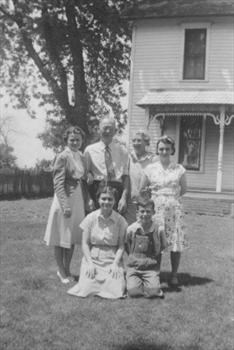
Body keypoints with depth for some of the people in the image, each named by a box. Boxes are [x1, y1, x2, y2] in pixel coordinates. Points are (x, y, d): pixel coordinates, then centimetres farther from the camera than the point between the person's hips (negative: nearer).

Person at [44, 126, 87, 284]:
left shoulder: (80, 156, 9)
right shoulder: (63, 157, -12)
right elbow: (58, 184, -16)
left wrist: (86, 201, 12)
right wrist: (65, 205, -21)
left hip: (78, 198, 7)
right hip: (65, 198, -7)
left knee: (73, 236, 14)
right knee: (61, 237, 5)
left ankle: (67, 269, 27)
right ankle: (61, 271, 18)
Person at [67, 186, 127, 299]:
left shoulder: (120, 220, -2)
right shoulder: (91, 218, -1)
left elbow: (121, 245, 0)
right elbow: (85, 243, 1)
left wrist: (115, 263, -13)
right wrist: (89, 263, -10)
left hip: (112, 259, 0)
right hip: (92, 257, 0)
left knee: (116, 292, -18)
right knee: (85, 289, -18)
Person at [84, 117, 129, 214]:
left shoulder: (122, 150, 12)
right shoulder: (90, 150, 11)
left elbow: (126, 175, 6)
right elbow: (85, 173, 8)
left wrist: (124, 198, -7)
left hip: (117, 191, 1)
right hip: (97, 191, 0)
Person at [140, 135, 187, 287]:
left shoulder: (179, 169, 4)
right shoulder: (150, 169, 4)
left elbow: (184, 189, 13)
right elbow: (142, 190, 11)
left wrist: (171, 197, 6)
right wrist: (157, 196, 5)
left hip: (174, 208, 0)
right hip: (156, 208, 0)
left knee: (176, 242, 0)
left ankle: (174, 275, 14)